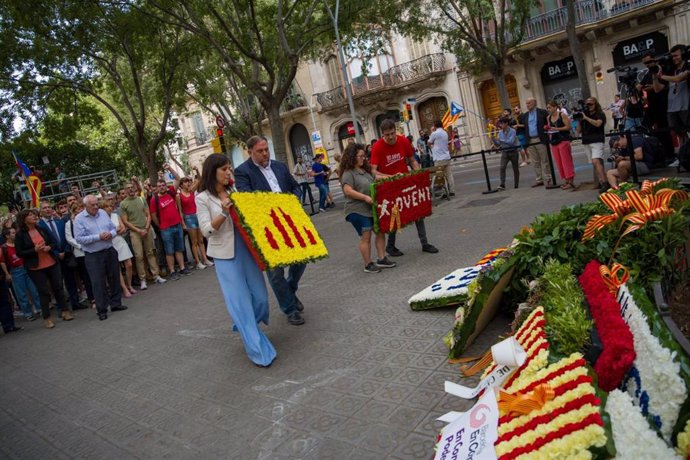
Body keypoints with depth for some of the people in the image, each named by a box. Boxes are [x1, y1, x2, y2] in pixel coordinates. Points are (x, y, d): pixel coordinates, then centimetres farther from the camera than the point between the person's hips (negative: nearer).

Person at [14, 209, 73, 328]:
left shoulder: (42, 229, 3)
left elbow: (54, 242, 9)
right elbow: (19, 253, -7)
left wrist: (49, 247, -12)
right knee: (43, 291, 1)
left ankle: (64, 311, 20)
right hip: (36, 268, -3)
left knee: (58, 287, 8)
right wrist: (35, 250, -19)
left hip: (52, 263, 3)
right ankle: (47, 318, 12)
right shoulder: (20, 235, -6)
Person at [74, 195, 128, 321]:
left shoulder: (103, 213, 5)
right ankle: (102, 310, 10)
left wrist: (111, 234, -12)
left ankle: (116, 303, 27)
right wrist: (98, 237, -19)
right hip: (93, 256, -5)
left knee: (114, 278, 13)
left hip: (110, 251, 5)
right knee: (98, 283, 0)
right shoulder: (79, 219, -8)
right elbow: (79, 239, -14)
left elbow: (114, 229, 11)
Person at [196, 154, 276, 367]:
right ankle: (258, 350, 6)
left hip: (246, 249, 5)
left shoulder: (234, 192, 10)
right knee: (240, 302, -2)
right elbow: (206, 230, -10)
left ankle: (244, 327, 37)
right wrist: (223, 213, -23)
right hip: (224, 255, -5)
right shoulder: (203, 198, -5)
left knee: (260, 296, 7)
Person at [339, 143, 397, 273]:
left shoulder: (365, 170, 13)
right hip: (358, 210, -8)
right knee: (366, 236, -3)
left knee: (380, 231, 8)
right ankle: (368, 264, 8)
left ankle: (381, 259, 18)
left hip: (372, 208, 8)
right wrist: (365, 197, -26)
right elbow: (347, 191, -21)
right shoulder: (348, 173, -12)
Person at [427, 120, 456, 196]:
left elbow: (428, 143, 0)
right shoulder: (445, 133, 13)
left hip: (439, 159, -7)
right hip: (447, 157, 7)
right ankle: (452, 191, 10)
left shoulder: (435, 133, -11)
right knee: (449, 175, 8)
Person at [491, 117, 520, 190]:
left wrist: (500, 140, -30)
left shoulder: (512, 131, -14)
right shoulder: (500, 132, 2)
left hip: (513, 152, -3)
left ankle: (516, 185, 21)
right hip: (504, 152, 3)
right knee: (502, 167, -15)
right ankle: (502, 185, -19)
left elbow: (511, 142, -27)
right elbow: (498, 144, 4)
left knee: (515, 169, 8)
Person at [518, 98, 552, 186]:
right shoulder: (524, 115, 12)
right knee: (535, 162, 8)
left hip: (541, 140, -4)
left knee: (544, 161, 2)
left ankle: (547, 179, 7)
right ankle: (539, 180, 14)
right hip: (530, 141, 4)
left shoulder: (542, 112, 0)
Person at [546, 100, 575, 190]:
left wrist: (557, 129, -18)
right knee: (559, 162, 5)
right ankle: (566, 180, 12)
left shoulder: (562, 115, -6)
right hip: (554, 141, 6)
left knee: (566, 161, -8)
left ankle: (571, 181, -7)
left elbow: (568, 127, -10)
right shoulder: (548, 118, 11)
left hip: (563, 140, -6)